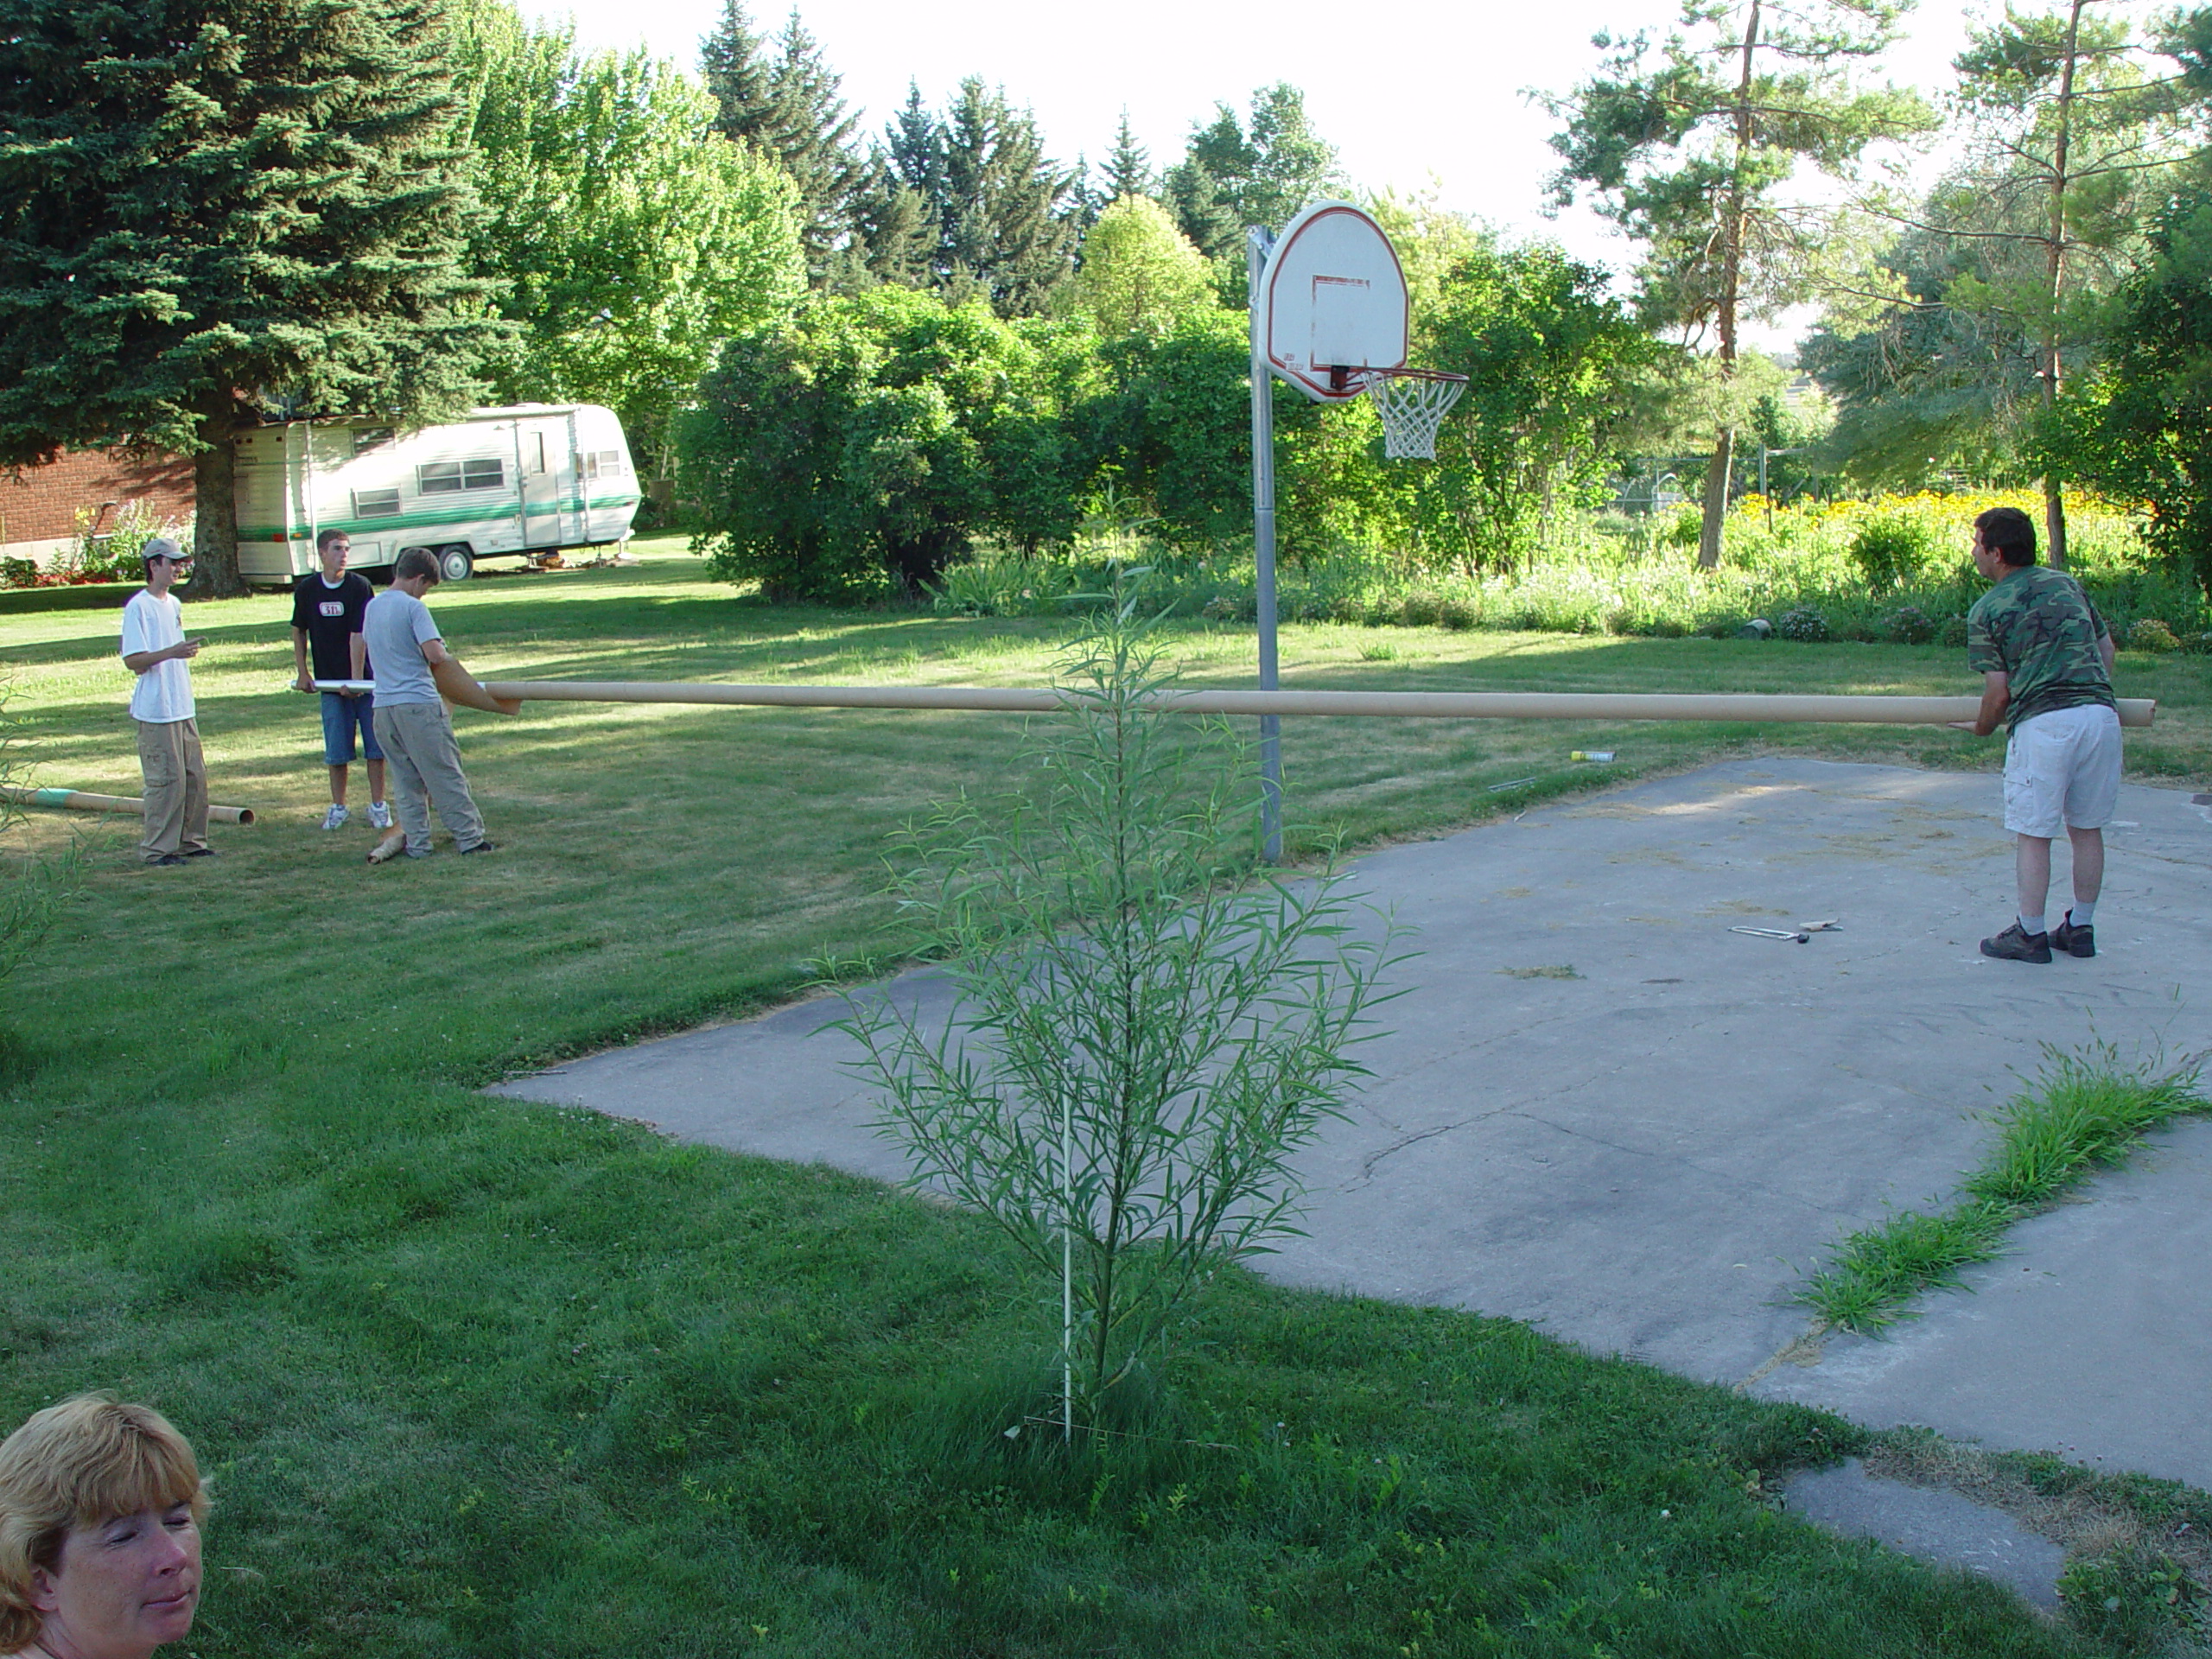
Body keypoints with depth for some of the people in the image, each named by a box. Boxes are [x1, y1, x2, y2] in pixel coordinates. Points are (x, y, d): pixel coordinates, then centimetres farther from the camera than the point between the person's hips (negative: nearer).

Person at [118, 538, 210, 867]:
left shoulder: (173, 604, 15)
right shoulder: (138, 607, -11)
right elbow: (132, 660, -17)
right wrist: (172, 652, -27)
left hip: (183, 707, 8)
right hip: (156, 710, -8)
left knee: (195, 776, 10)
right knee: (167, 779, -7)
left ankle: (190, 840, 20)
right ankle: (156, 849, 0)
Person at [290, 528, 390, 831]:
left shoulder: (359, 585, -8)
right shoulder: (307, 589, 2)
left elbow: (358, 634, -13)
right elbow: (299, 631, 15)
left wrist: (356, 679, -17)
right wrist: (302, 672, 9)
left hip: (366, 680, -2)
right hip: (330, 681, 2)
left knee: (375, 744, 1)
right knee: (336, 749, 4)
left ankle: (378, 805, 10)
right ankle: (337, 806, 17)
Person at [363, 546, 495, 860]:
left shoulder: (372, 607, 12)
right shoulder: (413, 607, -10)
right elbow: (433, 652, -18)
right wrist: (448, 657, 3)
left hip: (384, 705, 7)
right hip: (418, 702, -7)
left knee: (406, 780, 11)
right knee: (445, 775, 0)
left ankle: (417, 844, 9)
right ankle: (469, 837, 4)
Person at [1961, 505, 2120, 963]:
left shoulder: (1987, 611, 2)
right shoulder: (2067, 583, 17)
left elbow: (1998, 692, 0)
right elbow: (2105, 646, 24)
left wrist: (1982, 728, 18)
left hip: (2042, 722, -5)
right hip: (2101, 714, 5)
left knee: (2033, 833, 4)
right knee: (2087, 828, 14)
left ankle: (2030, 934, 8)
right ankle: (2080, 928, 22)